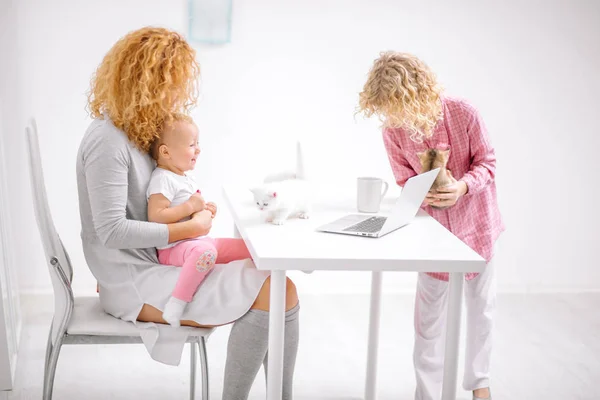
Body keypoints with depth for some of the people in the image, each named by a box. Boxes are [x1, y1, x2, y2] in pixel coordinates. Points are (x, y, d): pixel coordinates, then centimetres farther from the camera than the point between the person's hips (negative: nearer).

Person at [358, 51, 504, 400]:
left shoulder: (463, 114, -23)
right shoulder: (393, 131, -17)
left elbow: (487, 162, -11)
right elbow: (406, 179, -4)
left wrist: (463, 186, -31)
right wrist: (421, 193, -27)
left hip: (476, 223, 0)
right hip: (434, 227, 1)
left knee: (481, 305, 14)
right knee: (429, 311, 4)